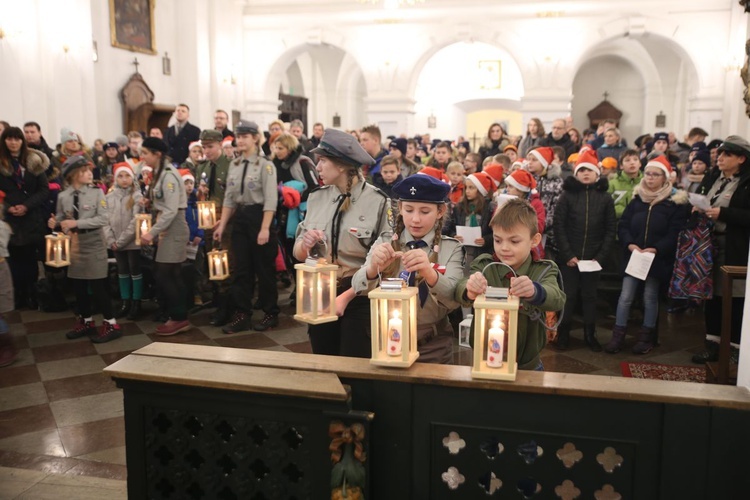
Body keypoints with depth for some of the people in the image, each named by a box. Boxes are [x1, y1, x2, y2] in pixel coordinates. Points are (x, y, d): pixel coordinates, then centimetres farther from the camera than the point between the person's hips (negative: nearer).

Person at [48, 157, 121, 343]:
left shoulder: (96, 192, -7)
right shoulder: (63, 196, 1)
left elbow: (103, 219, -14)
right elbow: (61, 219, 10)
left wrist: (77, 223, -21)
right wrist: (55, 222, -13)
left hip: (94, 245, -4)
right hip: (73, 245, 4)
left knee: (97, 286, -4)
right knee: (78, 286, 12)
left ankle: (111, 324, 6)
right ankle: (86, 322, 28)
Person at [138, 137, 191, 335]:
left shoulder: (168, 175, -16)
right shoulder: (159, 173, 13)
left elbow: (171, 210, -22)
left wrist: (152, 232, -21)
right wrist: (149, 204, -1)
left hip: (173, 228, -9)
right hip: (166, 228, 9)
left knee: (163, 274, -8)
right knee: (171, 275, 10)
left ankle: (179, 318, 1)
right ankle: (178, 317, 16)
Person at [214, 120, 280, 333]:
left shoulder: (265, 165, -10)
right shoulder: (234, 166, 10)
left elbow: (270, 200, -15)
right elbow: (229, 198, 13)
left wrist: (265, 229, -20)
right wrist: (222, 225, 7)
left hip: (259, 217, -6)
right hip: (240, 218, 6)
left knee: (264, 269, 3)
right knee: (241, 268, 7)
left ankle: (271, 314, 16)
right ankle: (242, 315, 14)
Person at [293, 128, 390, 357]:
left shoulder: (378, 202, -12)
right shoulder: (317, 197, 2)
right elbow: (298, 253, 7)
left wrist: (346, 297, -16)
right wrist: (306, 245, -14)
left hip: (359, 297, -4)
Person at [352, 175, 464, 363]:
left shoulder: (451, 249, 1)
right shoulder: (385, 242, 4)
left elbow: (454, 300, -13)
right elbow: (359, 288, -8)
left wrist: (429, 272, -32)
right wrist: (373, 268, -29)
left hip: (433, 346, 0)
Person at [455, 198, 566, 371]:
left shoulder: (543, 271, -5)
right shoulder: (484, 266, -5)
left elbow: (557, 299, -26)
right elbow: (460, 289, -24)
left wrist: (534, 291, -47)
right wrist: (470, 290, -47)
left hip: (528, 365, 0)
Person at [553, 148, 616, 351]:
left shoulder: (605, 198, 4)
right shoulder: (567, 195, 0)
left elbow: (610, 230, 3)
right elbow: (558, 225, -4)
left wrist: (601, 256, -6)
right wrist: (568, 254, -10)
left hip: (593, 258, 1)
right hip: (569, 257, -1)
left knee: (589, 296, 10)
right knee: (568, 295, 4)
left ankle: (590, 335, 21)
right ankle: (563, 334, 15)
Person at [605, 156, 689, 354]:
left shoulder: (675, 203, -4)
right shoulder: (637, 199, 6)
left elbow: (675, 233, -10)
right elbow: (622, 226, 3)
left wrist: (656, 249, -22)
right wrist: (630, 244, -14)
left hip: (658, 258, -2)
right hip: (632, 255, 2)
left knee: (650, 297, 6)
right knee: (625, 296, -2)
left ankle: (646, 337, 18)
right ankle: (618, 336, 5)